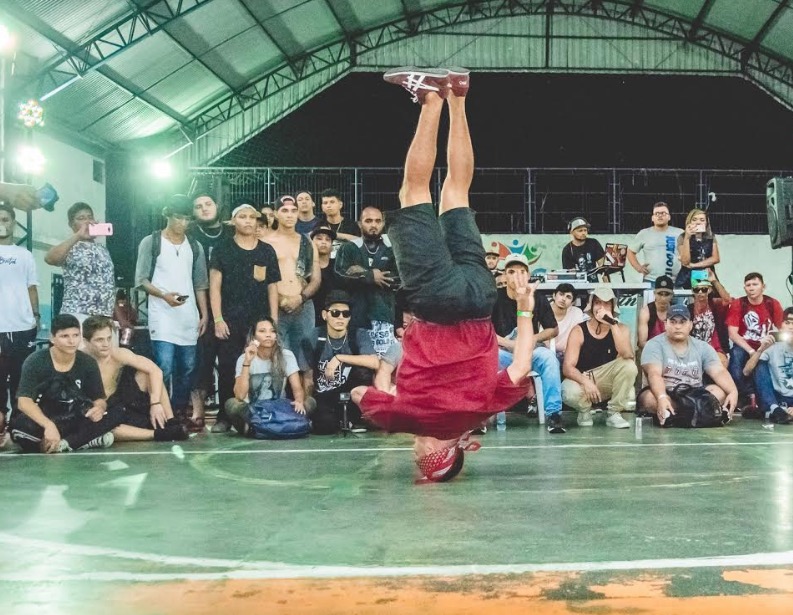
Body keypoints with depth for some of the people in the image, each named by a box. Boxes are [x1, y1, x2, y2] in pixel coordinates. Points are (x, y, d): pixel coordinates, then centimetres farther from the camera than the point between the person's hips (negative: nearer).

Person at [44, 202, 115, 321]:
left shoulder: (102, 249, 18)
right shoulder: (70, 248, -1)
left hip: (104, 316, 6)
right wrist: (78, 236, -24)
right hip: (77, 316, -6)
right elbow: (49, 259, -25)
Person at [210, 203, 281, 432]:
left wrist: (274, 320, 3)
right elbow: (215, 286, 1)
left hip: (260, 321, 2)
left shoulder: (267, 251, 11)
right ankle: (224, 417, 7)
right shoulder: (223, 250, 5)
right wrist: (218, 319, -8)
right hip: (230, 320, -1)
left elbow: (272, 287, 10)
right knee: (228, 368, -1)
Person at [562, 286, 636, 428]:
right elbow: (568, 367, -15)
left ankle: (614, 413, -8)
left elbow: (627, 356, -24)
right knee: (569, 393, -36)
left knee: (630, 365, -27)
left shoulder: (621, 328, -3)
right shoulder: (578, 331, -8)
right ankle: (585, 410, 3)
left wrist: (612, 324, -28)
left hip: (608, 381, 2)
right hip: (582, 380, -2)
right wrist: (586, 382, -33)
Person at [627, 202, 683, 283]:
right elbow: (631, 251, 15)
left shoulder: (679, 233, 8)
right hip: (650, 281, 0)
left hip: (675, 281, 0)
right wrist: (638, 267, 2)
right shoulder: (644, 234, 9)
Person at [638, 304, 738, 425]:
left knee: (720, 392, -23)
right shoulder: (655, 345, -7)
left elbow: (719, 372, -5)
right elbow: (654, 374, -22)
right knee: (649, 398, -35)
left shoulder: (703, 347, 6)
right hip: (663, 395, -4)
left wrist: (733, 392, -26)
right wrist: (662, 398, -42)